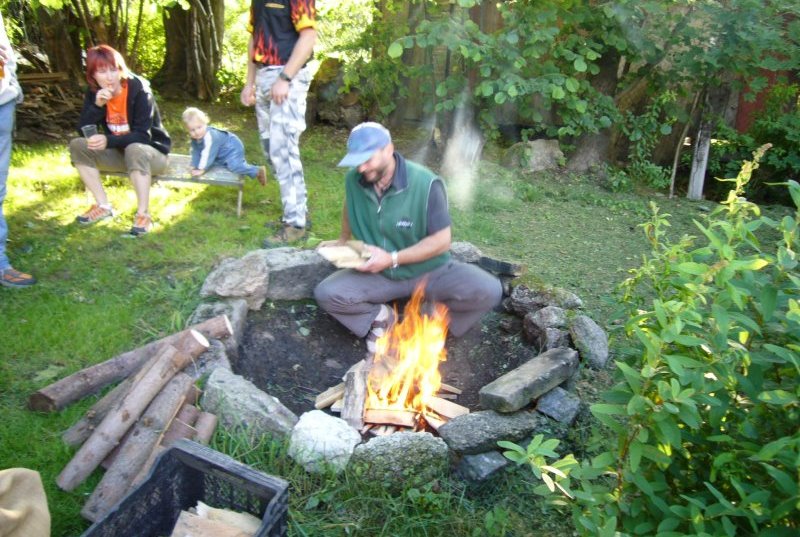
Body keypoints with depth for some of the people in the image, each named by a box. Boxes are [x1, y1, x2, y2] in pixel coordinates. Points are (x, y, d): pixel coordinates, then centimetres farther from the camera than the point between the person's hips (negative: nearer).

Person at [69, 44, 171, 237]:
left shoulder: (139, 89, -20)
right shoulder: (94, 92, -4)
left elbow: (143, 136, -24)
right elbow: (83, 130, -11)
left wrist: (109, 141, -37)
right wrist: (97, 105, -26)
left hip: (151, 152, -6)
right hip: (119, 153, 6)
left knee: (134, 150, -38)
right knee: (77, 145, -13)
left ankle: (143, 213, -29)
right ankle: (104, 206, -9)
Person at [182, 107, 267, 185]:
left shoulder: (209, 136, -37)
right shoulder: (194, 138, -9)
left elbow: (208, 154, -36)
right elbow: (196, 152, 3)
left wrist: (201, 169, -34)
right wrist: (194, 166, -3)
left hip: (233, 148, -10)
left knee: (235, 166, -27)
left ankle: (258, 171, -14)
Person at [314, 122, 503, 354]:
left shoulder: (426, 184, -22)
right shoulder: (354, 180, -8)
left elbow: (441, 241, -19)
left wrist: (392, 259, -24)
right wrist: (343, 240, 13)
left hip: (429, 271, -2)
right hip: (377, 274, 3)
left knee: (488, 291, -26)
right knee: (325, 293, -20)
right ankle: (381, 315, 3)